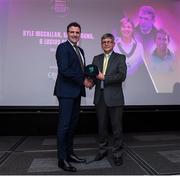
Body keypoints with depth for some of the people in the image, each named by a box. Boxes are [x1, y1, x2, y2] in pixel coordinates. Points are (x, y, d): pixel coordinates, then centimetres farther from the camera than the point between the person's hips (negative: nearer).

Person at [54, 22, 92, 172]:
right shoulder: (63, 47, -7)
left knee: (72, 124, 12)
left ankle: (69, 153, 24)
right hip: (66, 92, -8)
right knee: (64, 124, -4)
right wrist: (83, 80, -15)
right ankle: (62, 159, 6)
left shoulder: (80, 50, 19)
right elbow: (64, 70, -19)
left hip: (76, 92, 8)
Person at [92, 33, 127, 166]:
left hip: (114, 97, -3)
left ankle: (117, 153, 18)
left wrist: (104, 77, -15)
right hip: (100, 97, 4)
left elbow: (122, 76, -12)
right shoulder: (96, 58, 15)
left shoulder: (120, 58, 2)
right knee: (102, 125, 13)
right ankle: (103, 149, 30)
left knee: (117, 126, 3)